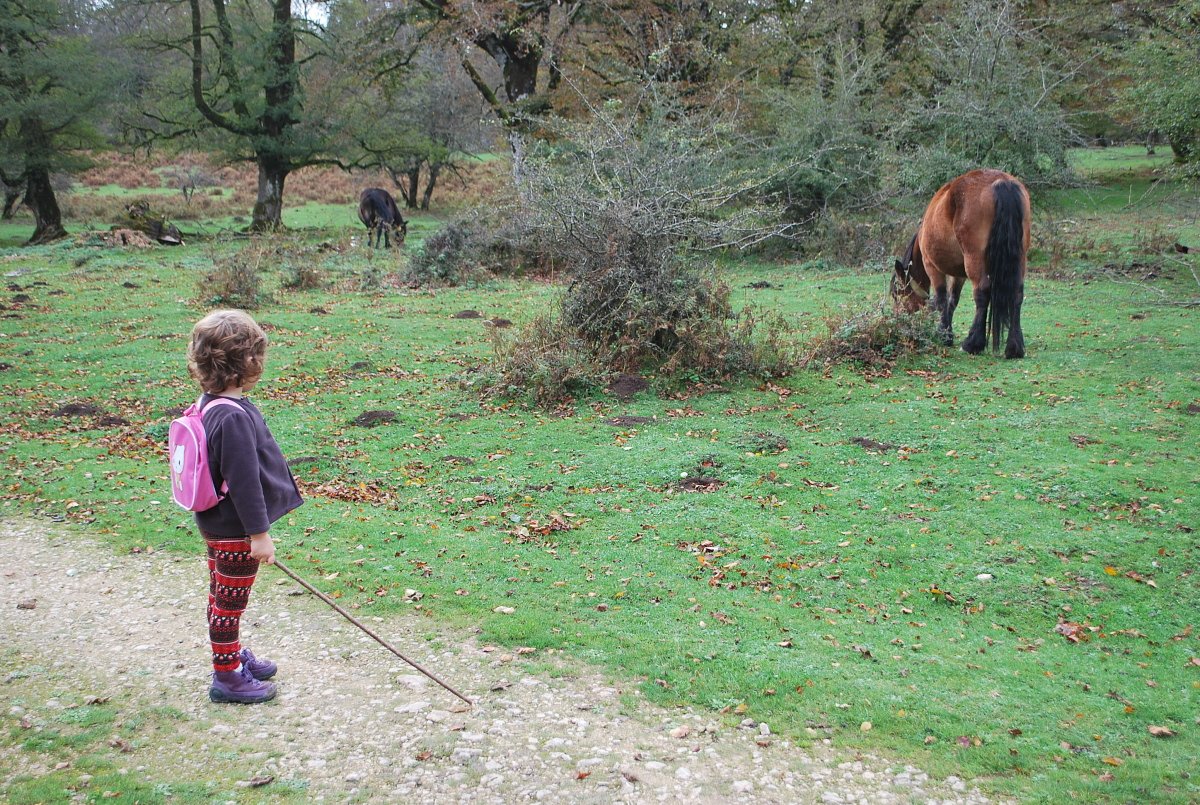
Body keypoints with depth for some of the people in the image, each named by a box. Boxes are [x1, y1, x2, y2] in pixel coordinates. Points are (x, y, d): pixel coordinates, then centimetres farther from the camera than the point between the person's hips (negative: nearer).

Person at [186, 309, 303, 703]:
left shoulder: (210, 404, 3)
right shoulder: (234, 417, -28)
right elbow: (243, 480, -26)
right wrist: (259, 532, -20)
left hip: (217, 523, 10)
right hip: (234, 531, -10)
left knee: (223, 595, 23)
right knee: (229, 601, 5)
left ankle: (233, 653, 41)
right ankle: (227, 676, 19)